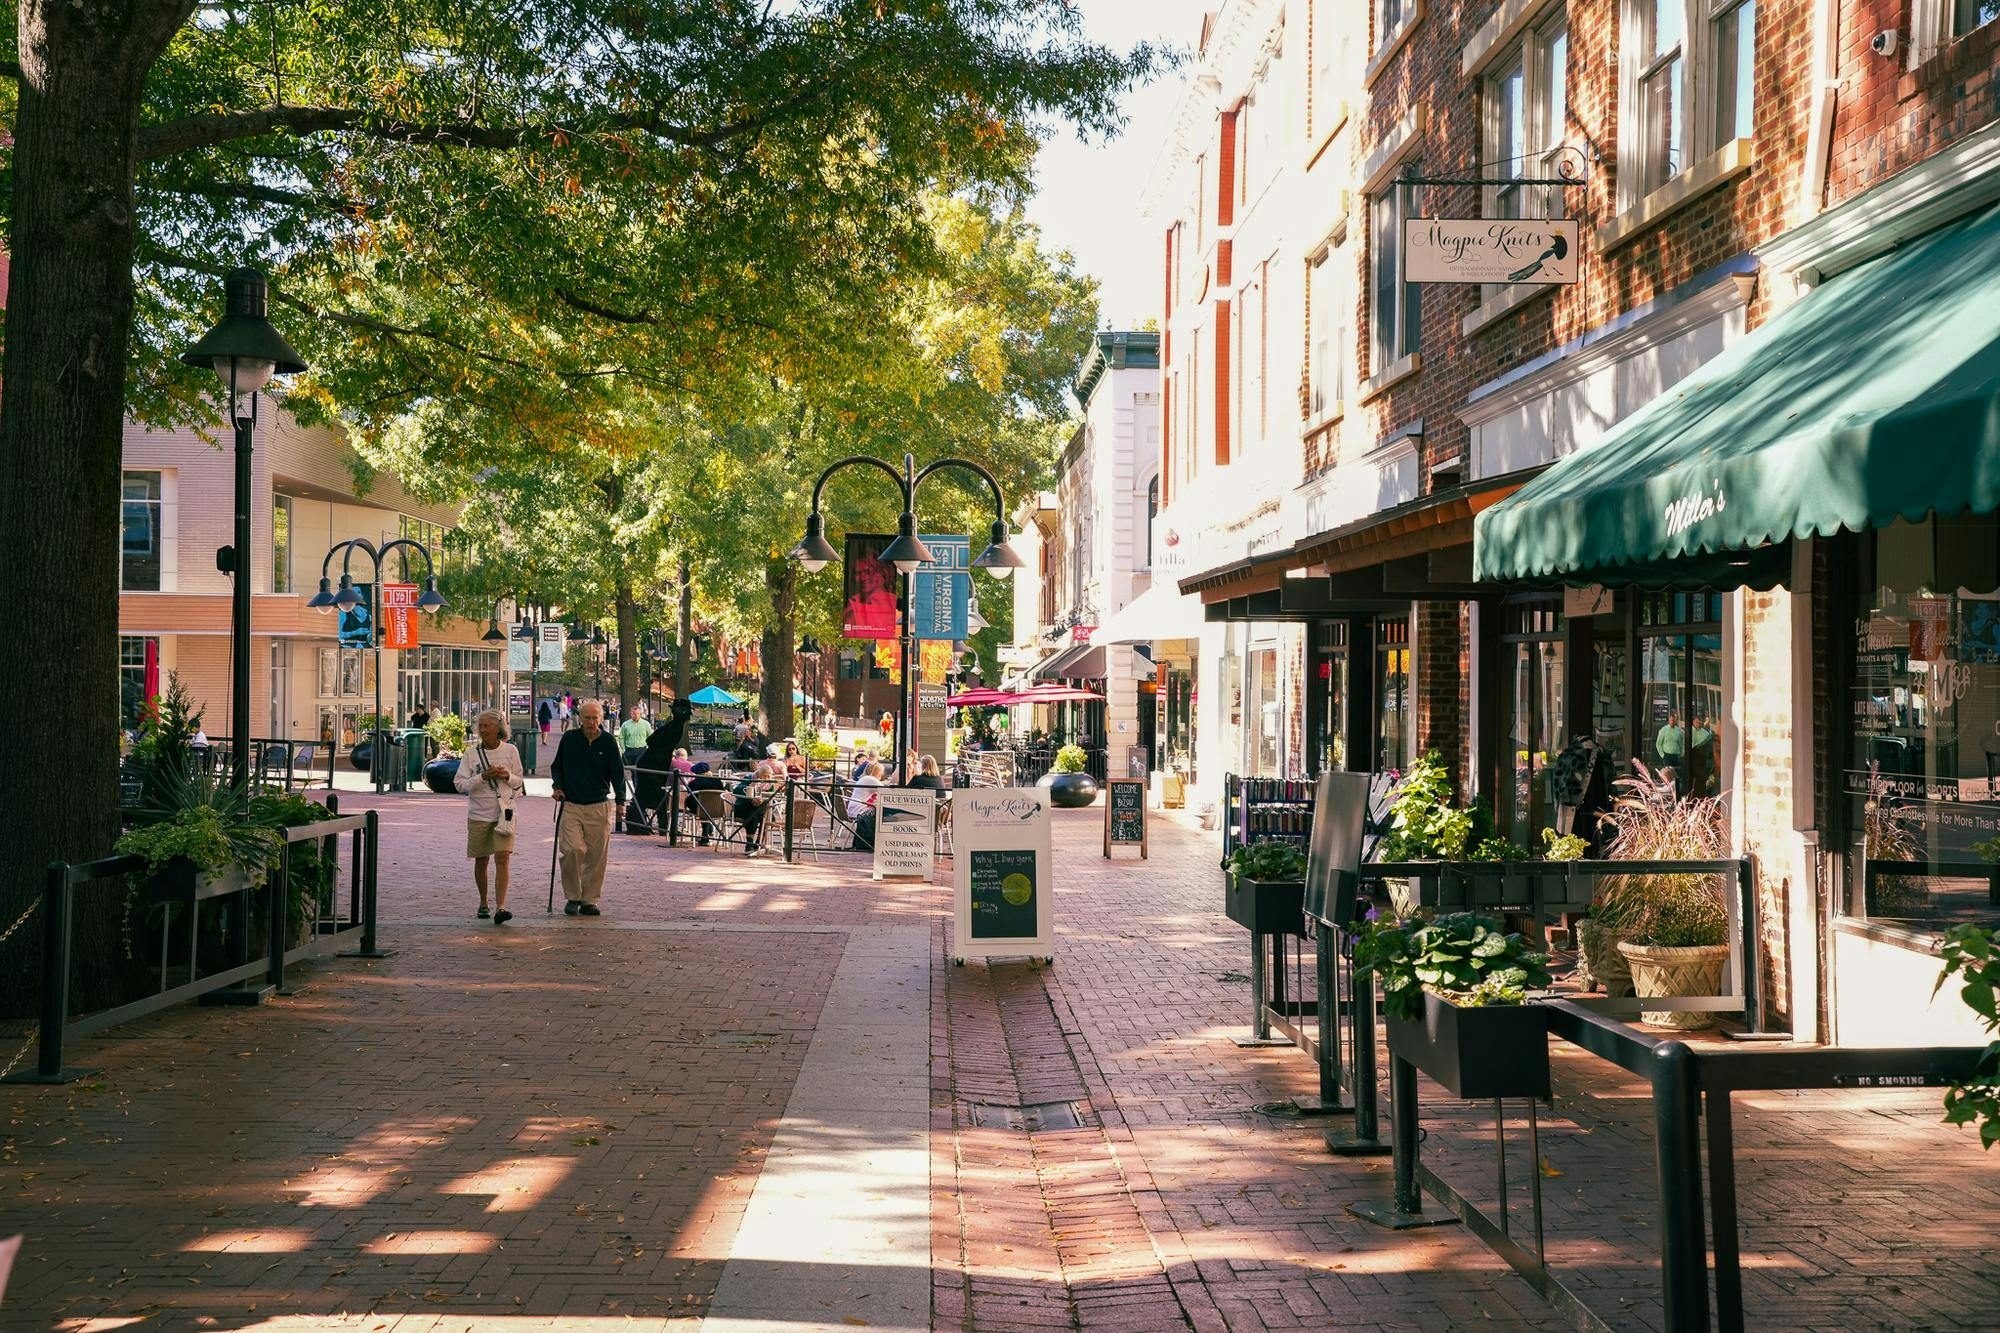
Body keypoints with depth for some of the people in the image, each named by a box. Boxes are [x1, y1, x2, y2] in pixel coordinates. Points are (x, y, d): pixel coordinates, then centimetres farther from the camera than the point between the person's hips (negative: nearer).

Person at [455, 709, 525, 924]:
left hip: (503, 813, -1)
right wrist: (483, 777, -17)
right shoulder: (472, 753, 0)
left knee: (502, 859, -13)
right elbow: (459, 783, -3)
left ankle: (500, 907, -19)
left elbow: (519, 781, 10)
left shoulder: (510, 750, 1)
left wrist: (508, 776, -12)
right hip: (478, 814, 1)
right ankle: (483, 902, 31)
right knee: (481, 861, 11)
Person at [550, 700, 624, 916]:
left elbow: (617, 773, 5)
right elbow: (556, 766, 17)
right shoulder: (569, 738, 4)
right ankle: (572, 897, 1)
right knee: (573, 849, -15)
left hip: (599, 807, 0)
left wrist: (620, 801, -5)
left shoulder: (608, 742, 2)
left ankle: (589, 899, 14)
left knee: (596, 855, 2)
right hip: (571, 805, 0)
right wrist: (557, 787, 0)